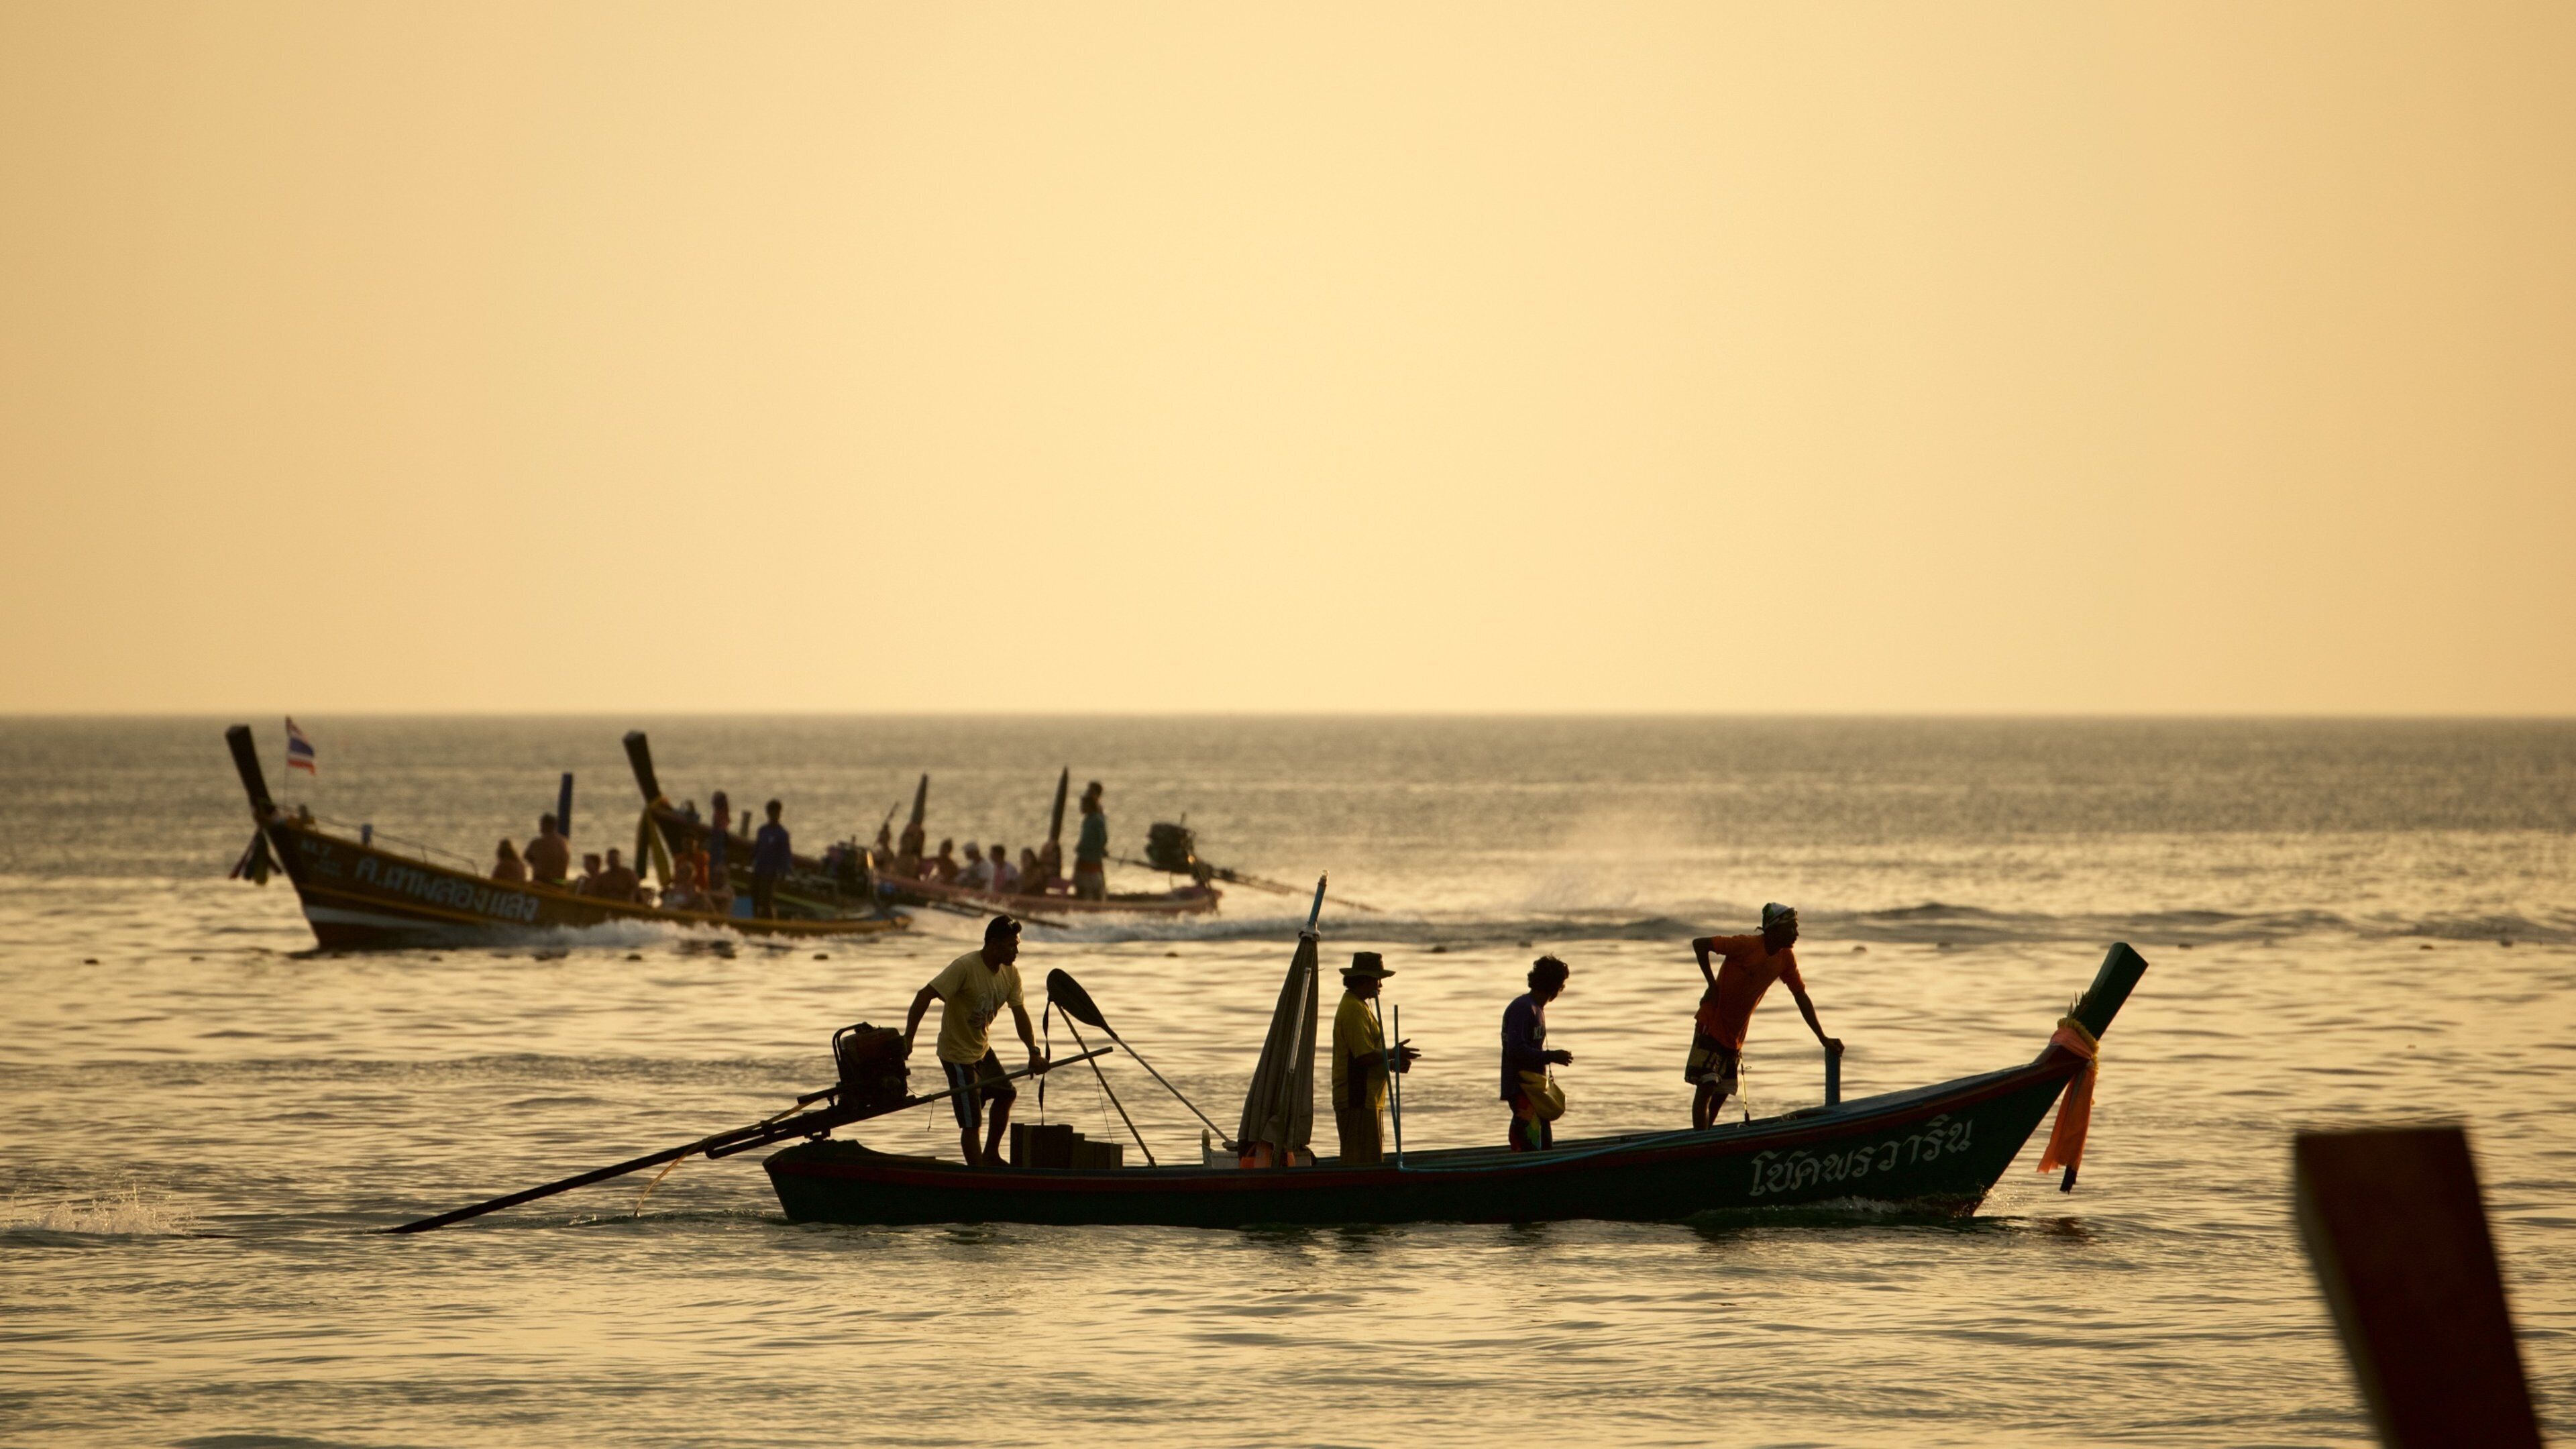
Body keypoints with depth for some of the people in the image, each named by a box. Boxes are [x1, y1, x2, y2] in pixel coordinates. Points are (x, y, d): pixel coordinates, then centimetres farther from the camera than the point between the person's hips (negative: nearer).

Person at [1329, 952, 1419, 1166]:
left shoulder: (1358, 1007, 19)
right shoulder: (1354, 1010, -15)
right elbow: (1365, 1056, -21)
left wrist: (1394, 1062, 8)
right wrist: (1394, 1056, -7)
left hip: (1365, 1099, 11)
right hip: (1358, 1102, -11)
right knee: (1363, 1164, -11)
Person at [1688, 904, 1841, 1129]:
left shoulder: (1786, 958, 1)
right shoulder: (1746, 946, -19)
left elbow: (1802, 998, 6)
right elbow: (1699, 944, -15)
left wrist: (1823, 1038, 2)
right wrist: (1712, 986, -18)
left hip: (1736, 1033, 7)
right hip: (1712, 1024, -7)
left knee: (1722, 1094, 8)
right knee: (1707, 1087, -12)